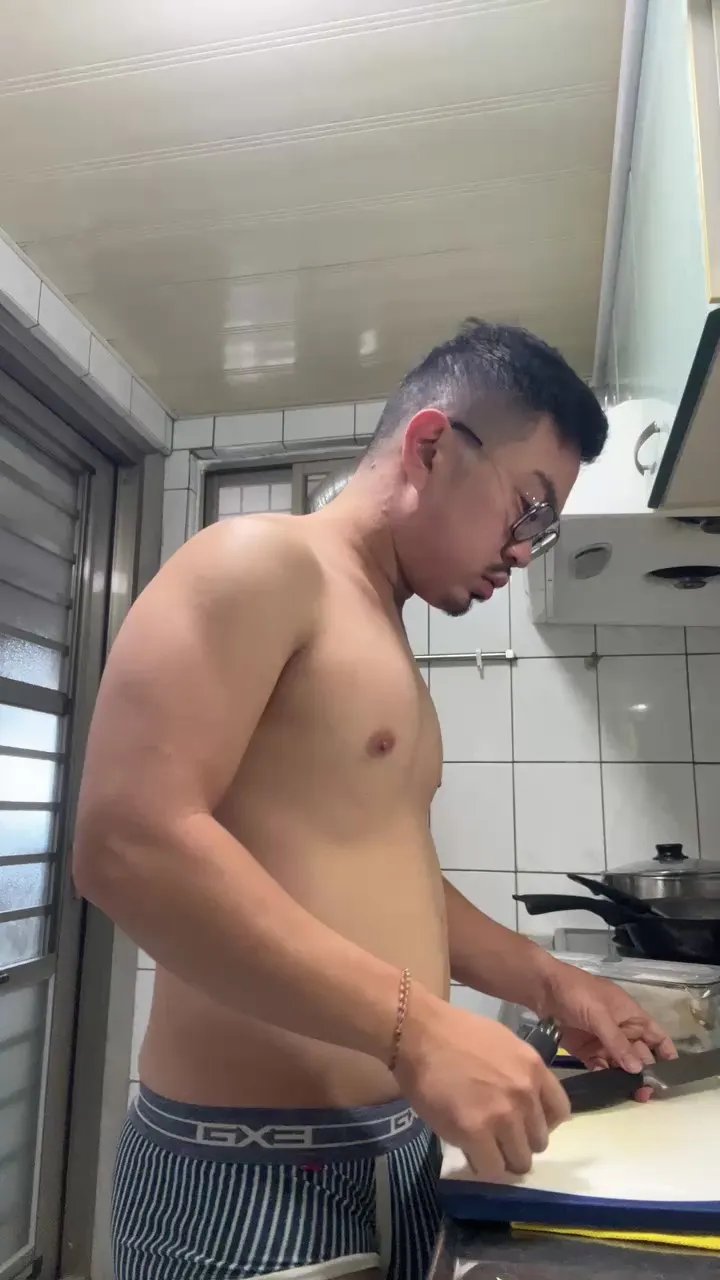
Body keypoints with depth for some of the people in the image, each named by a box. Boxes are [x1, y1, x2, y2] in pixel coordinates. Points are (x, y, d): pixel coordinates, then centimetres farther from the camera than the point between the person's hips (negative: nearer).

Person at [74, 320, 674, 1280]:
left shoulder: (384, 641, 14)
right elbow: (131, 843, -26)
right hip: (256, 1178, -9)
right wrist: (416, 1026, -26)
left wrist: (548, 982, 13)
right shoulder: (263, 565, -14)